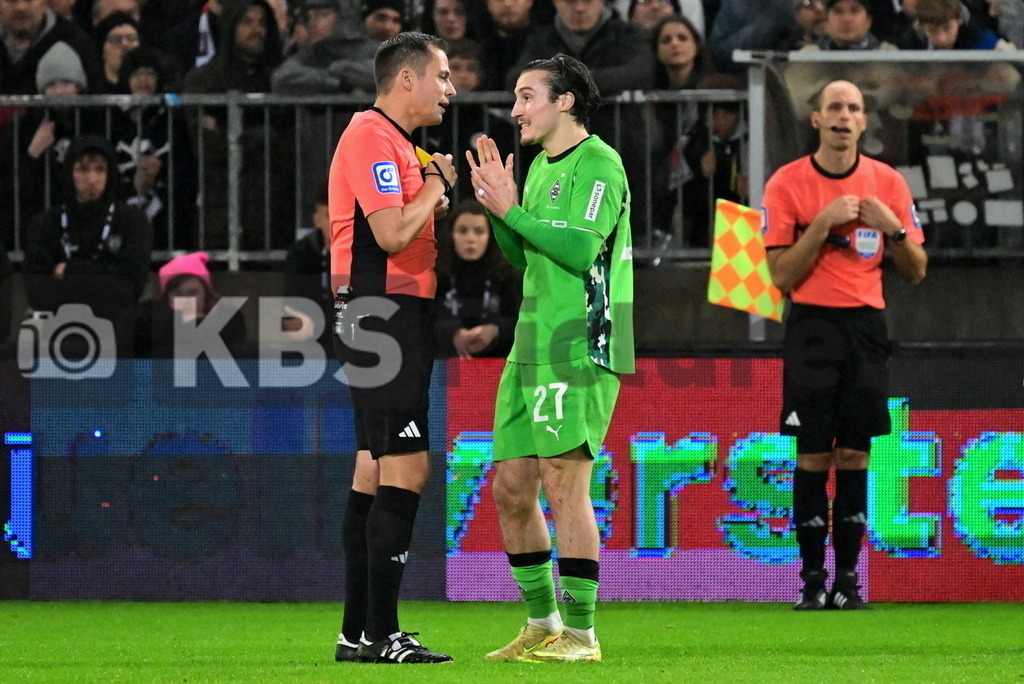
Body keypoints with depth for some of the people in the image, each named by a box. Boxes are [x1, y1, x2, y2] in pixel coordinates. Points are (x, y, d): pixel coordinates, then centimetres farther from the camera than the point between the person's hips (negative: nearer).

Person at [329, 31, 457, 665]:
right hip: (383, 313, -11)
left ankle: (359, 631, 14)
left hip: (395, 316, 11)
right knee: (407, 468, -13)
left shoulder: (397, 142, 20)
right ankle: (382, 635, -14)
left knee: (375, 470, 11)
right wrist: (436, 183, -7)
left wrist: (439, 189, 10)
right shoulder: (371, 136, -13)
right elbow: (392, 234, -22)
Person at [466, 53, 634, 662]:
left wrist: (511, 211, -12)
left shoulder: (598, 164, -8)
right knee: (511, 489, 8)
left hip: (579, 348, -9)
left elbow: (579, 249, -19)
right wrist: (497, 204, 8)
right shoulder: (542, 167, 19)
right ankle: (543, 624, 18)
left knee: (565, 485, -11)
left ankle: (581, 634, -7)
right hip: (532, 347, 9)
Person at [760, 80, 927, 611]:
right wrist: (825, 223, -15)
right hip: (812, 326, -2)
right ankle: (812, 579, 0)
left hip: (866, 326, 2)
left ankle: (848, 579, 5)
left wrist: (892, 227, -9)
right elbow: (781, 275, -5)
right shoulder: (787, 184, -1)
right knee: (814, 456, -5)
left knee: (855, 456, 1)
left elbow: (917, 271, 8)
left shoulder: (887, 183, 6)